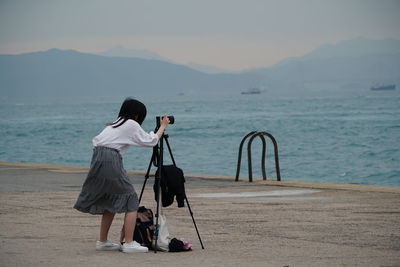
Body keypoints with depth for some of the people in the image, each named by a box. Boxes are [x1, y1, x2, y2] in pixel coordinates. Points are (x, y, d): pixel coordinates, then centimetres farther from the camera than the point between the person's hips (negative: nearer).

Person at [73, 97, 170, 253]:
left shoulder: (115, 123, 25)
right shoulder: (131, 124, 2)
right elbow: (150, 141, 4)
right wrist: (163, 126, 17)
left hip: (98, 158, 8)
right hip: (110, 160, -8)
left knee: (111, 201, 19)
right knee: (131, 200, -3)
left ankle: (103, 242, 21)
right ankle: (129, 243, -10)